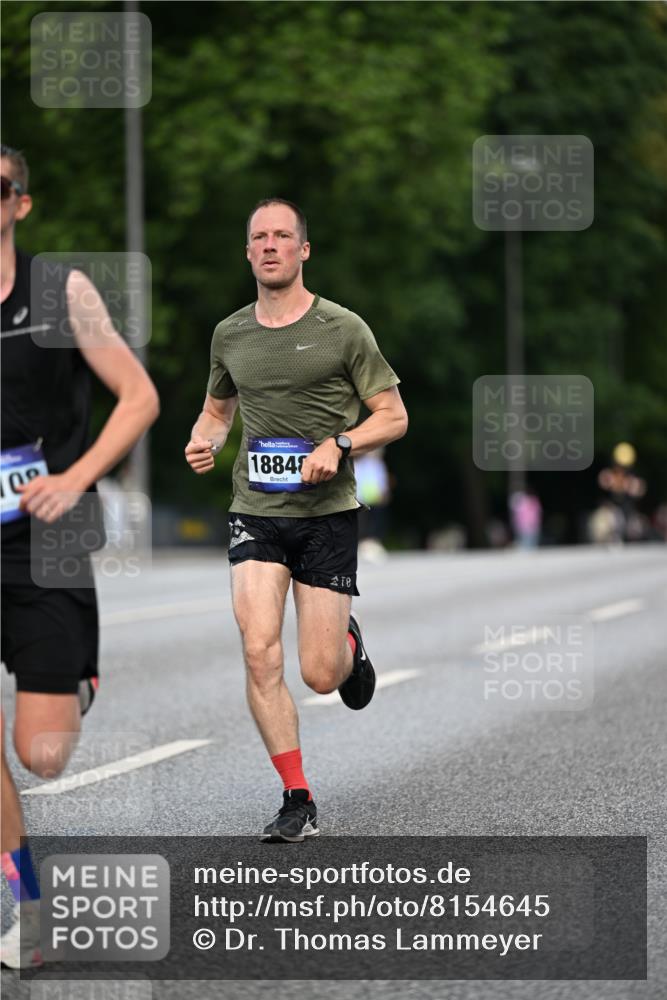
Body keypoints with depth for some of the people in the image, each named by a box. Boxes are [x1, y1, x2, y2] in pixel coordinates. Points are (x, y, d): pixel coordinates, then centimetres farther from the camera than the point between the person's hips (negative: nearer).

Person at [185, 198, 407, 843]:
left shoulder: (342, 330, -3)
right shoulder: (229, 335, 8)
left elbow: (393, 416, 1)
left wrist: (338, 445, -16)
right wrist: (202, 440, 3)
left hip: (327, 513, -2)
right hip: (255, 513, 2)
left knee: (320, 676, -3)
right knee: (260, 652, -15)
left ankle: (348, 642, 36)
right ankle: (297, 800, -4)